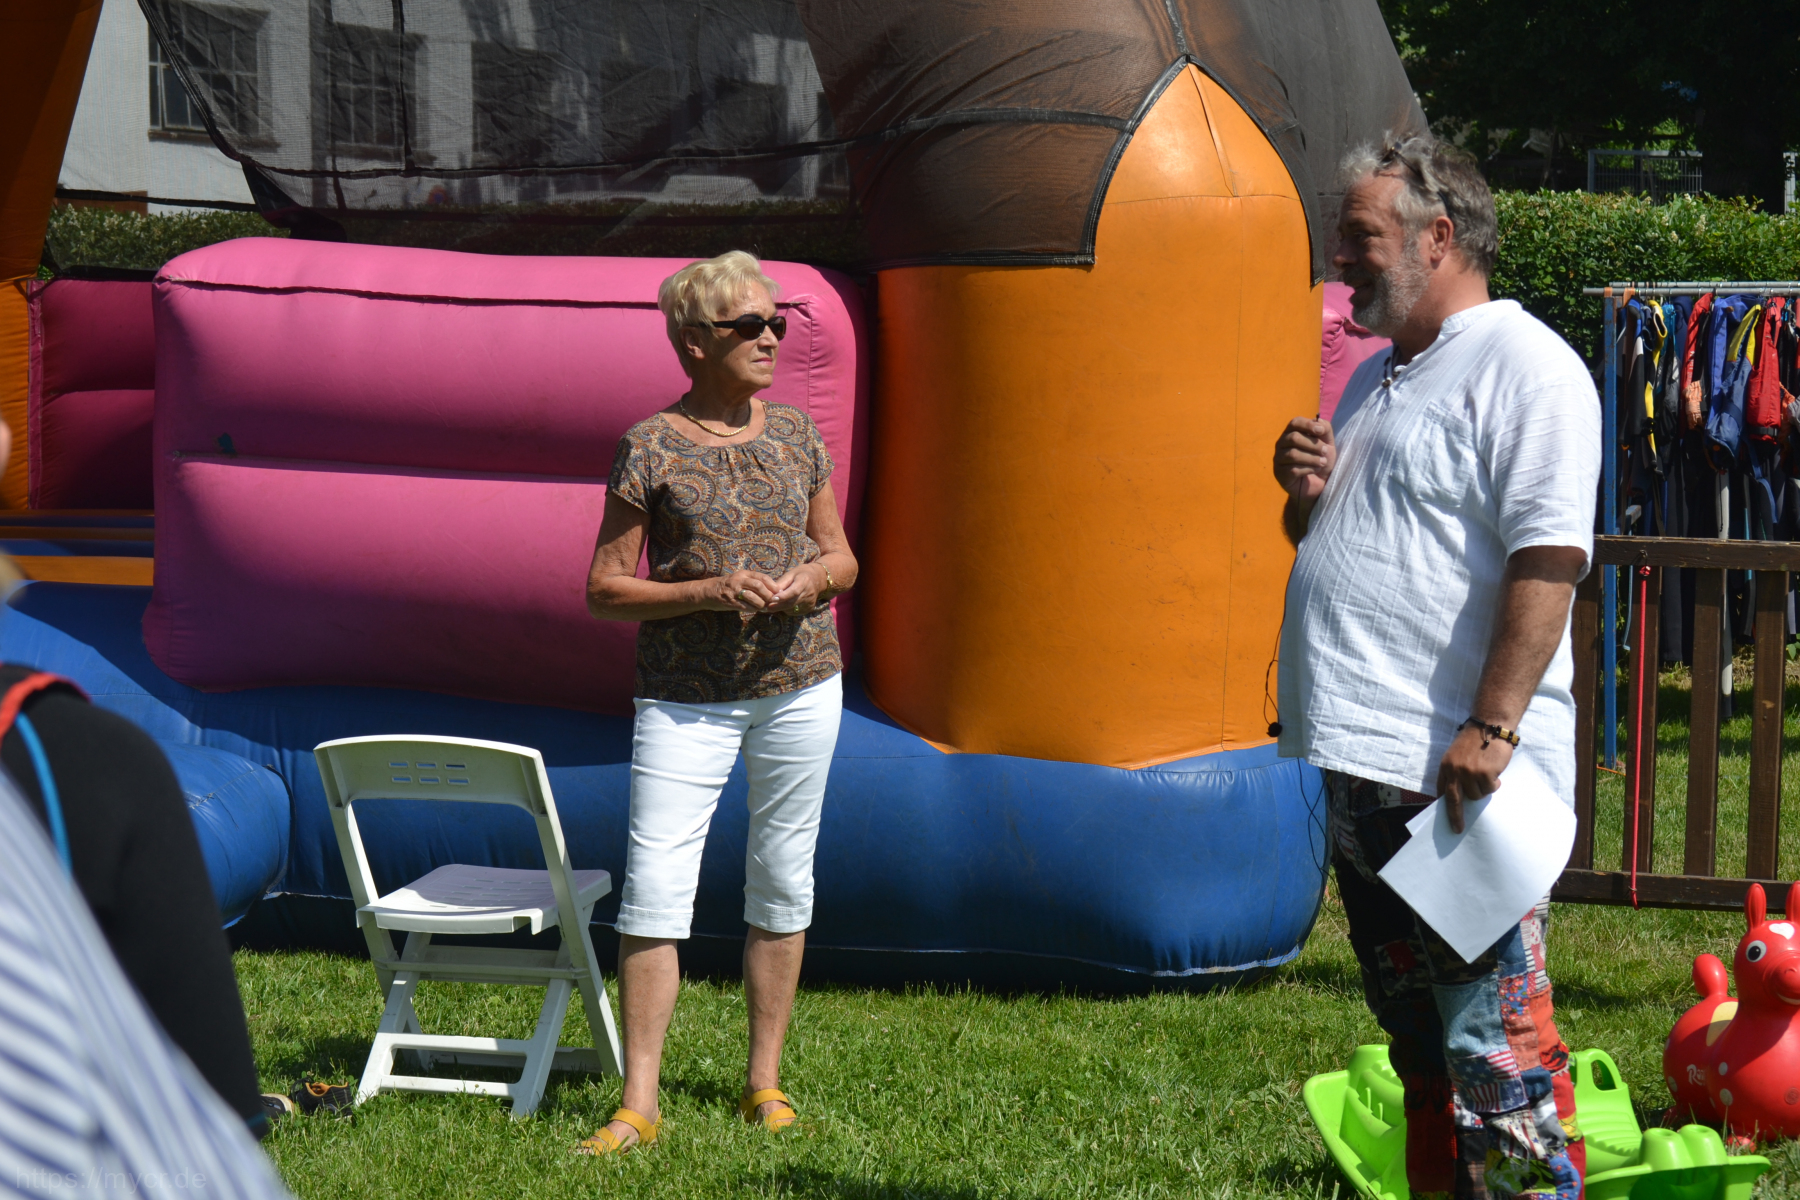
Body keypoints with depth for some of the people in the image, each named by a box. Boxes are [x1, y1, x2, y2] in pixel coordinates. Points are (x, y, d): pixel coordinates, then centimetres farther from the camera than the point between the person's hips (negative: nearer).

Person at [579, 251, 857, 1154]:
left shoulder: (796, 435, 7)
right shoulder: (650, 448, -5)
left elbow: (842, 558, 16)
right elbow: (605, 589, -5)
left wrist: (812, 579, -7)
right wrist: (707, 592, -18)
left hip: (800, 681, 4)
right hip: (685, 696, -4)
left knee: (782, 878, 10)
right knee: (653, 885, -10)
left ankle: (764, 1081, 22)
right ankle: (638, 1104, -6)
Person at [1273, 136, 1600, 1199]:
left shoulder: (1523, 366, -9)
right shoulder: (1384, 377, 20)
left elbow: (1548, 557, -19)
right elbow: (1334, 545, 30)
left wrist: (1490, 729, -25)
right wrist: (1308, 494, 7)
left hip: (1461, 768, -10)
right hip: (1365, 757, 10)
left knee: (1493, 1048, -10)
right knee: (1415, 1036, 15)